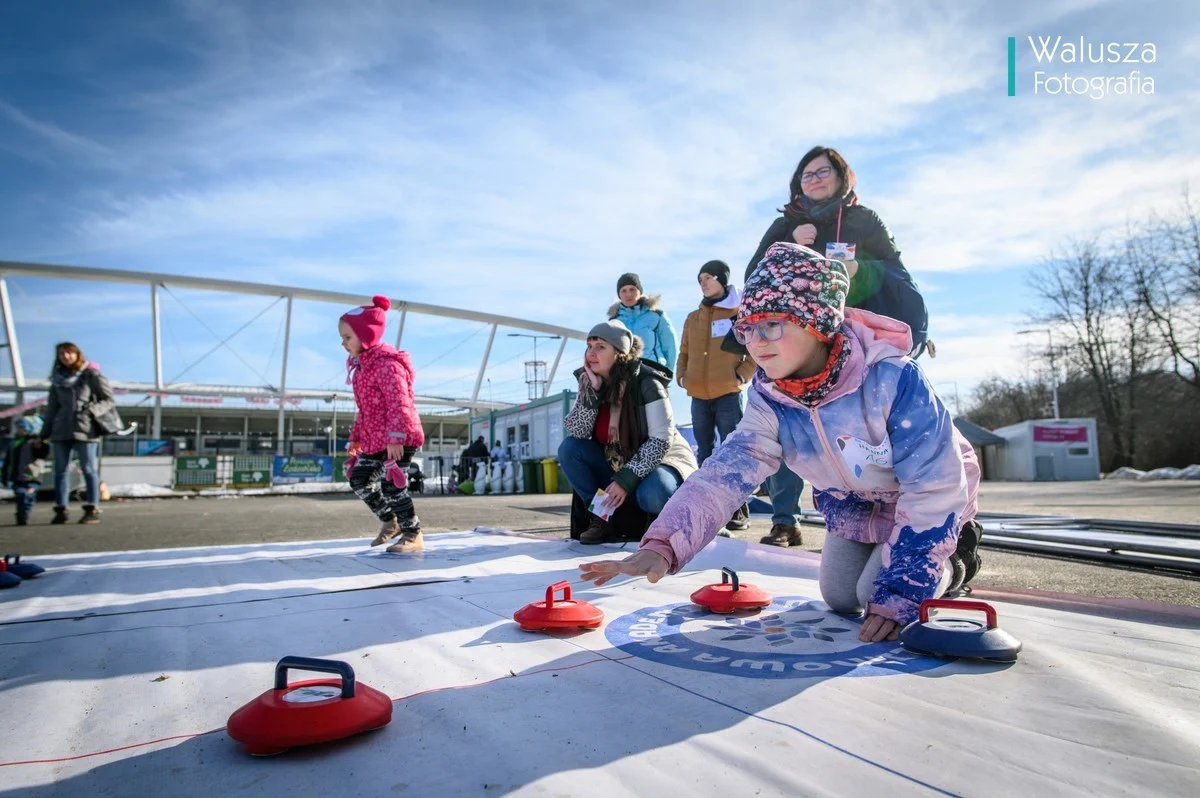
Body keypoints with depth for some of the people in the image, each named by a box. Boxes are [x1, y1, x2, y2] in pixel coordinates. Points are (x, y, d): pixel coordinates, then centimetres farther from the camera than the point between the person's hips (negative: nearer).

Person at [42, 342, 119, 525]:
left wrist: (91, 410, -16)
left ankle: (92, 510, -5)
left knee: (88, 469, -6)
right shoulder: (58, 379, 15)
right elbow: (52, 408, 17)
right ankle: (61, 510, 8)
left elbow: (110, 400, 1)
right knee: (60, 470, 3)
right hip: (61, 430, 5)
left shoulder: (91, 375, 3)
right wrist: (44, 434, 13)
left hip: (85, 429, -5)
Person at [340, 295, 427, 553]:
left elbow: (399, 404, -25)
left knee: (392, 485, -9)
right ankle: (390, 521, 28)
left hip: (399, 439, -10)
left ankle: (413, 535, 5)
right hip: (375, 440, 10)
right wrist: (356, 437, 23)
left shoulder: (386, 364, -17)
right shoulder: (361, 366, 15)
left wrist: (395, 437, -30)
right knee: (359, 480, 12)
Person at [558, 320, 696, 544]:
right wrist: (592, 391, -25)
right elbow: (576, 433, -14)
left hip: (661, 461, -5)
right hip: (615, 465, 5)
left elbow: (661, 440, -23)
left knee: (651, 495, -37)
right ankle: (600, 517, -9)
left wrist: (627, 479, -29)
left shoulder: (646, 383, -20)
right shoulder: (588, 382, -4)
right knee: (568, 448, -18)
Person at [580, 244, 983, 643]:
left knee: (877, 597, -13)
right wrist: (663, 544, -52)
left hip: (933, 495, -4)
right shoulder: (770, 399, -23)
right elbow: (726, 471, -35)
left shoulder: (893, 380, -38)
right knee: (838, 598, 5)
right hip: (854, 503, 5)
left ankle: (953, 556, 15)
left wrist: (897, 599, -33)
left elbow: (934, 490, -32)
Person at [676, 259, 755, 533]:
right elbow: (684, 353, 20)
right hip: (699, 397, 5)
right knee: (704, 454, 9)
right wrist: (682, 375, 4)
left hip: (728, 395, -5)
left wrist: (741, 376, -9)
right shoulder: (692, 318, 15)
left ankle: (739, 511, 4)